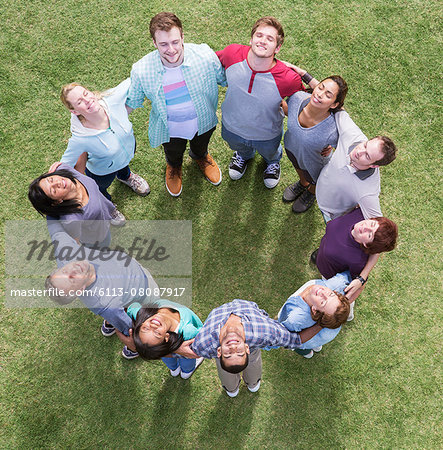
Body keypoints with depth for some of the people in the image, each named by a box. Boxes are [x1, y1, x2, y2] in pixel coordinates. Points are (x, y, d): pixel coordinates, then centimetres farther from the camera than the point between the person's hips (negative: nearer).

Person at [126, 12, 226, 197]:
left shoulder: (205, 55, -31)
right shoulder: (141, 70, -31)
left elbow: (224, 78, -9)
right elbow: (132, 101, -10)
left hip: (203, 122, 1)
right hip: (170, 130, 0)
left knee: (201, 146, 35)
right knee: (173, 154, 32)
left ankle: (200, 157, 73)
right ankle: (174, 167, 70)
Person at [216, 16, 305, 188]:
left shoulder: (289, 79, -37)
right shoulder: (232, 53, -31)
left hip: (267, 135, -1)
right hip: (232, 127, 2)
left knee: (270, 153, 36)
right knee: (239, 148, 38)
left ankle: (273, 161, 75)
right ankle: (244, 155, 77)